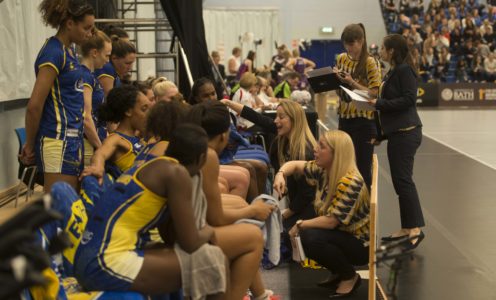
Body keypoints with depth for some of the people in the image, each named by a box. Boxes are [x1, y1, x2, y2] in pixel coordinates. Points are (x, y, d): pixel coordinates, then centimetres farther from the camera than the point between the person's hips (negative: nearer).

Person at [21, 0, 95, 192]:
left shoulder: (69, 50, 14)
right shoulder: (53, 53, -14)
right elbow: (34, 106, -16)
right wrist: (30, 145, -5)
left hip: (72, 138, 9)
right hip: (58, 140, -9)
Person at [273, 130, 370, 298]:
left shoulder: (350, 183, -28)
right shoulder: (323, 169, -4)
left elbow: (331, 221, -31)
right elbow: (295, 165, 11)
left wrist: (300, 225, -18)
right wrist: (280, 174, -12)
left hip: (360, 243, -9)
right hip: (341, 234, 9)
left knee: (310, 238, -28)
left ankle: (350, 277, -7)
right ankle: (339, 272, 12)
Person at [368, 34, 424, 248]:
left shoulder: (404, 70, -12)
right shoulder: (393, 71, 18)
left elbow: (409, 99, -20)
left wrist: (379, 103, -18)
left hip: (405, 132, -10)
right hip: (396, 132, 10)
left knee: (403, 179, -10)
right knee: (399, 180, 11)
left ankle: (416, 228, -6)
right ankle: (406, 228, 16)